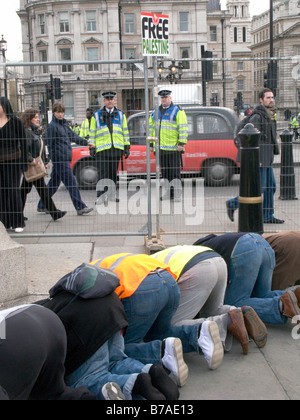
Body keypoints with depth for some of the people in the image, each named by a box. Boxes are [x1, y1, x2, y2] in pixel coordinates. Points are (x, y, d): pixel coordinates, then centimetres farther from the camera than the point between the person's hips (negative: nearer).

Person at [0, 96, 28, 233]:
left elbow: (23, 142, -2)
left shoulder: (15, 121, -2)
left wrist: (24, 162, -7)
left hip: (13, 161, -4)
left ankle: (18, 223, 6)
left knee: (13, 191, -2)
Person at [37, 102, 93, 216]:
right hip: (59, 159, -9)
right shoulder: (52, 126, -9)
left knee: (54, 183, 14)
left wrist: (86, 142, 29)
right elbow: (50, 144, -11)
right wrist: (53, 159, -15)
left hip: (65, 158, 9)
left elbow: (73, 136, 26)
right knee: (71, 183, -9)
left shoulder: (63, 124, 17)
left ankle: (42, 205, 23)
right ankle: (80, 208, -7)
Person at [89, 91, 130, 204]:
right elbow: (92, 133, 8)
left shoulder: (121, 115, 14)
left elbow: (125, 132, 15)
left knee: (113, 173, 8)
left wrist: (127, 147, 9)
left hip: (116, 149, 2)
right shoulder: (96, 116, 7)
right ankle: (101, 196, -7)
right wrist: (92, 147, 1)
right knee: (103, 174, -8)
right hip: (102, 149, -2)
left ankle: (112, 194, 18)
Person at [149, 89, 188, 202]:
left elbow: (183, 128, -7)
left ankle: (177, 194, -1)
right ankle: (168, 192, 18)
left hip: (173, 147, -6)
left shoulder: (177, 111, -1)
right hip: (160, 147, 6)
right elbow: (151, 128, 22)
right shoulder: (155, 112, 17)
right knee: (164, 171, 9)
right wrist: (151, 143, 16)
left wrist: (182, 143, -14)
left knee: (175, 171, -5)